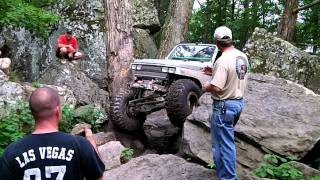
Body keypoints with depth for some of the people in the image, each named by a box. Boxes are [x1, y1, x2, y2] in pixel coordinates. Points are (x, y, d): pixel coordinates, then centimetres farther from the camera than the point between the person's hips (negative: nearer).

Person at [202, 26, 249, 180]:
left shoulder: (223, 60, -23)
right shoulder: (243, 57, 4)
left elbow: (216, 87, -27)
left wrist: (205, 88, -6)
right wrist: (214, 72, 16)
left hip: (224, 105, -9)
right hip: (238, 102, 9)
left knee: (225, 143, 2)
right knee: (225, 139, 25)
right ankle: (221, 165, 40)